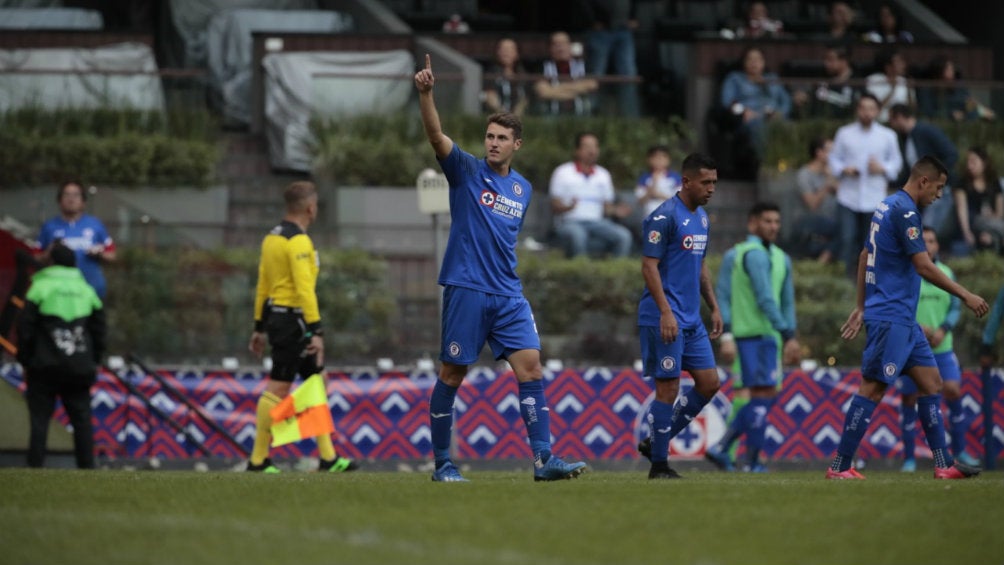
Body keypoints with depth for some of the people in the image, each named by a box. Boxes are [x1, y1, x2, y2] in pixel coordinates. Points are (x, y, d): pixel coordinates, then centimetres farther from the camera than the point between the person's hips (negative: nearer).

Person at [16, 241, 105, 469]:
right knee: (82, 420, 7)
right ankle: (87, 467, 5)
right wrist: (94, 362, 18)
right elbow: (99, 330, 11)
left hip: (45, 367, -3)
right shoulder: (86, 290, 9)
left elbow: (25, 329, -6)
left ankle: (35, 467, -5)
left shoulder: (41, 287, -4)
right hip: (79, 369, 3)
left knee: (39, 419, -1)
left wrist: (25, 361, 3)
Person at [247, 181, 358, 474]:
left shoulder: (272, 237, 13)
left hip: (276, 315, 10)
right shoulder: (298, 241, -16)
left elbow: (262, 284, 16)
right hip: (293, 320, -10)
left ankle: (328, 457, 12)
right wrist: (316, 331, -22)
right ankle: (258, 459, 0)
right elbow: (304, 289, -21)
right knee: (278, 387, -5)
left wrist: (260, 328, 20)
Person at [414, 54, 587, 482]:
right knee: (453, 374, 0)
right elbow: (436, 135, -17)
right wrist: (425, 93, -32)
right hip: (466, 290, -5)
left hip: (508, 294, 5)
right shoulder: (466, 170, 0)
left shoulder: (523, 189, 15)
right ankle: (442, 462, 10)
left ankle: (543, 459, -9)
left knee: (531, 367, -7)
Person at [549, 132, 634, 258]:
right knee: (577, 235, -40)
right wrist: (568, 207, -23)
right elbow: (554, 207, 0)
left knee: (623, 236, -25)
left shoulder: (603, 175, 17)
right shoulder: (562, 172, 5)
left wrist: (615, 211, -5)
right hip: (568, 222, -4)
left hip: (596, 222, 4)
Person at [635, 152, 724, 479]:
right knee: (668, 388, -6)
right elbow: (649, 266, -16)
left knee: (709, 383, 6)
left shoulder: (702, 218, 15)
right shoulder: (665, 216, -12)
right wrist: (666, 312, -22)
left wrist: (714, 308, 19)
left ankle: (656, 442, 16)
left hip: (692, 321, 9)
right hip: (665, 320, -9)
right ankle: (659, 464, 2)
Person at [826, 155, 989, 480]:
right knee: (872, 389, -9)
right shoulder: (905, 211, -15)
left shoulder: (888, 207, 15)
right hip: (891, 316, -10)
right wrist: (965, 295, -13)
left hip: (903, 319, 10)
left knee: (931, 381, 8)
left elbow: (865, 257, 22)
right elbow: (924, 267, -19)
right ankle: (839, 467, -7)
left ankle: (943, 464, 7)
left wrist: (861, 307, 26)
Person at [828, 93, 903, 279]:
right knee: (847, 239, -7)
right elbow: (834, 158, 9)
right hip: (848, 197, 0)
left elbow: (896, 161, 10)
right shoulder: (844, 133, 6)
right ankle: (847, 276, 0)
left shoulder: (887, 136, 7)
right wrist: (843, 169, -12)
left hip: (875, 199, 0)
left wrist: (882, 168, -10)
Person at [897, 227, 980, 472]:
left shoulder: (946, 273, 9)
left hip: (941, 346, 3)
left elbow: (956, 307, 9)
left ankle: (959, 450, 4)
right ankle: (909, 458, 11)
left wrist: (942, 330, -9)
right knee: (909, 399, 1)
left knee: (953, 390, -9)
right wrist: (918, 328, -17)